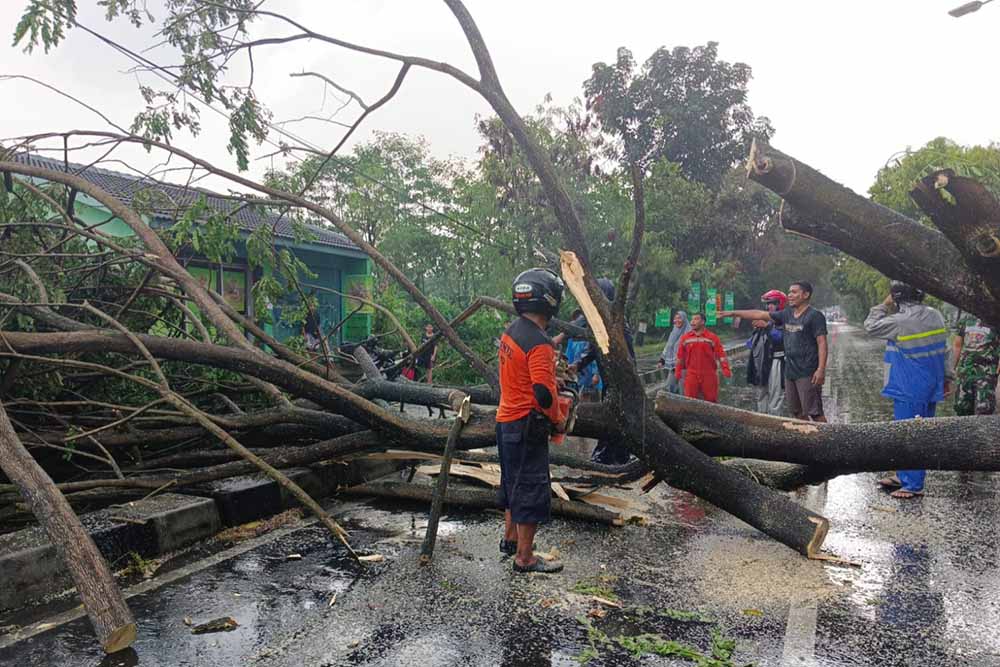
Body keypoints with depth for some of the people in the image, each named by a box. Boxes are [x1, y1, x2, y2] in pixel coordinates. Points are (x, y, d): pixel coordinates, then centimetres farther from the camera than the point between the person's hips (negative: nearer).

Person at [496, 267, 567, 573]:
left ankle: (510, 539, 38)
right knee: (532, 490, 1)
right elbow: (544, 394, -26)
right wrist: (557, 420, -9)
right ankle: (525, 558, 11)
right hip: (527, 425, -9)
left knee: (513, 481, 22)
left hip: (505, 419, 9)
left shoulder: (510, 332, 6)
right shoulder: (539, 343, -23)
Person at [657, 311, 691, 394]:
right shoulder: (673, 332, 17)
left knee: (683, 390, -5)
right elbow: (667, 348, 23)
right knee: (670, 388, 7)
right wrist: (662, 360, 19)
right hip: (672, 366, 7)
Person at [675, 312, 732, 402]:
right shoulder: (685, 338, 7)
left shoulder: (712, 337, 1)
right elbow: (680, 356, 11)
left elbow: (720, 354, -3)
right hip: (691, 375, 2)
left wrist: (725, 369, -12)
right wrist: (678, 371, 11)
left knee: (711, 400, 7)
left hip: (709, 375, -1)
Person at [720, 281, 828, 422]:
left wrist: (821, 369, -21)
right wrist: (733, 313, 14)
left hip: (807, 373, -8)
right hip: (790, 371, 8)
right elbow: (759, 314, 16)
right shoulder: (787, 314, 13)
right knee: (795, 411, 14)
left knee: (814, 412, -8)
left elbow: (822, 343, -13)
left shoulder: (815, 315, -8)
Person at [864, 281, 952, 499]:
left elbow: (871, 326, -7)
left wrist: (885, 305, 2)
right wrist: (946, 378, 17)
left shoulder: (901, 321, -21)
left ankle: (913, 485, 7)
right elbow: (944, 349, 10)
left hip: (910, 390, -9)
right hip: (930, 387, 9)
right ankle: (904, 475, 28)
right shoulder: (935, 315, 4)